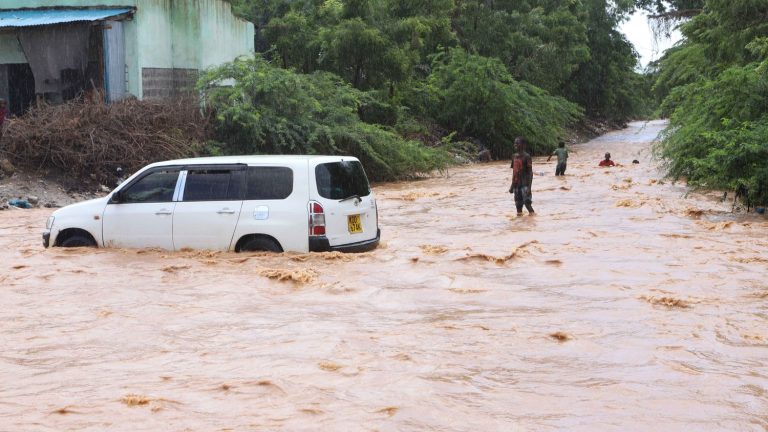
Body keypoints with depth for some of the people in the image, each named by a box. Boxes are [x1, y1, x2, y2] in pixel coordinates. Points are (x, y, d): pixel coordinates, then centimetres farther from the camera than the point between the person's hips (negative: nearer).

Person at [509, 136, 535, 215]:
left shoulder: (526, 156, -9)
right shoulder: (514, 156, 12)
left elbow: (530, 172, -12)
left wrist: (529, 187, -18)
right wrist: (512, 185, 17)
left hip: (525, 184, -7)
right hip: (516, 185, 7)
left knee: (527, 203, -13)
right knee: (518, 205, 9)